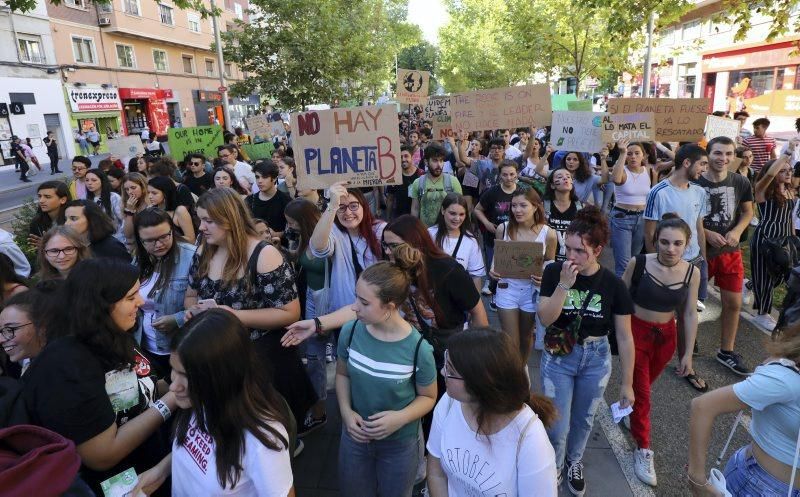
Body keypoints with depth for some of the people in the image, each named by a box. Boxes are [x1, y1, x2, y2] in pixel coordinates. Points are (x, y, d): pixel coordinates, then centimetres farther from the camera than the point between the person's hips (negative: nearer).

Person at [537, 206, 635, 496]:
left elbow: (624, 337, -7)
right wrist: (564, 284, -31)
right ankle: (553, 467, 37)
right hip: (558, 357, -1)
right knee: (557, 426, 4)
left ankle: (574, 462, 51)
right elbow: (545, 319, -20)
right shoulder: (554, 272, -15)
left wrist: (627, 383, -3)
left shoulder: (613, 285, -14)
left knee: (584, 419, 22)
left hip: (596, 359, 1)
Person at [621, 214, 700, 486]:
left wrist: (688, 353, 2)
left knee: (645, 385, 22)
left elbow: (690, 314, -1)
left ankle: (628, 410, 52)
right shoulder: (638, 263, -19)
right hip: (636, 332, -3)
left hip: (666, 336, 3)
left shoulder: (692, 272, -10)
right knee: (641, 391, 4)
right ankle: (643, 449, 19)